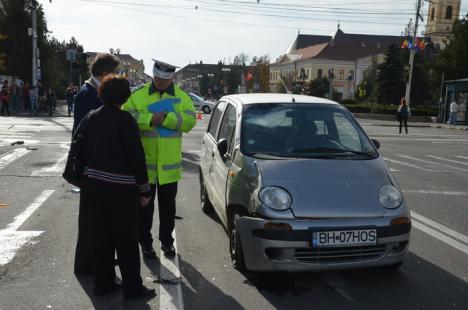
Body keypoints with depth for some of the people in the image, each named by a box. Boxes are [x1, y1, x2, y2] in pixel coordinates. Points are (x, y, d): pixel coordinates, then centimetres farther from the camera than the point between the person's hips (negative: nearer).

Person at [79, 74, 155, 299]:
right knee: (126, 239, 2)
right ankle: (132, 287, 9)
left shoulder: (91, 118, 5)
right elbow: (136, 156, -15)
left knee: (101, 236, 15)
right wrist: (144, 189, -9)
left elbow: (83, 150, 10)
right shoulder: (124, 120, -14)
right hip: (121, 187, -6)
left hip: (94, 183, 6)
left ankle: (103, 283, 23)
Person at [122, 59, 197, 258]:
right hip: (144, 160, -1)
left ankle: (167, 240, 30)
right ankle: (145, 242, 25)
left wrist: (166, 118, -21)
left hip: (169, 162, 2)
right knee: (145, 204, 10)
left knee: (168, 204, 14)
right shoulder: (138, 95, -2)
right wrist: (150, 119, -24)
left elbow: (190, 121, -10)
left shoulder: (181, 97, 2)